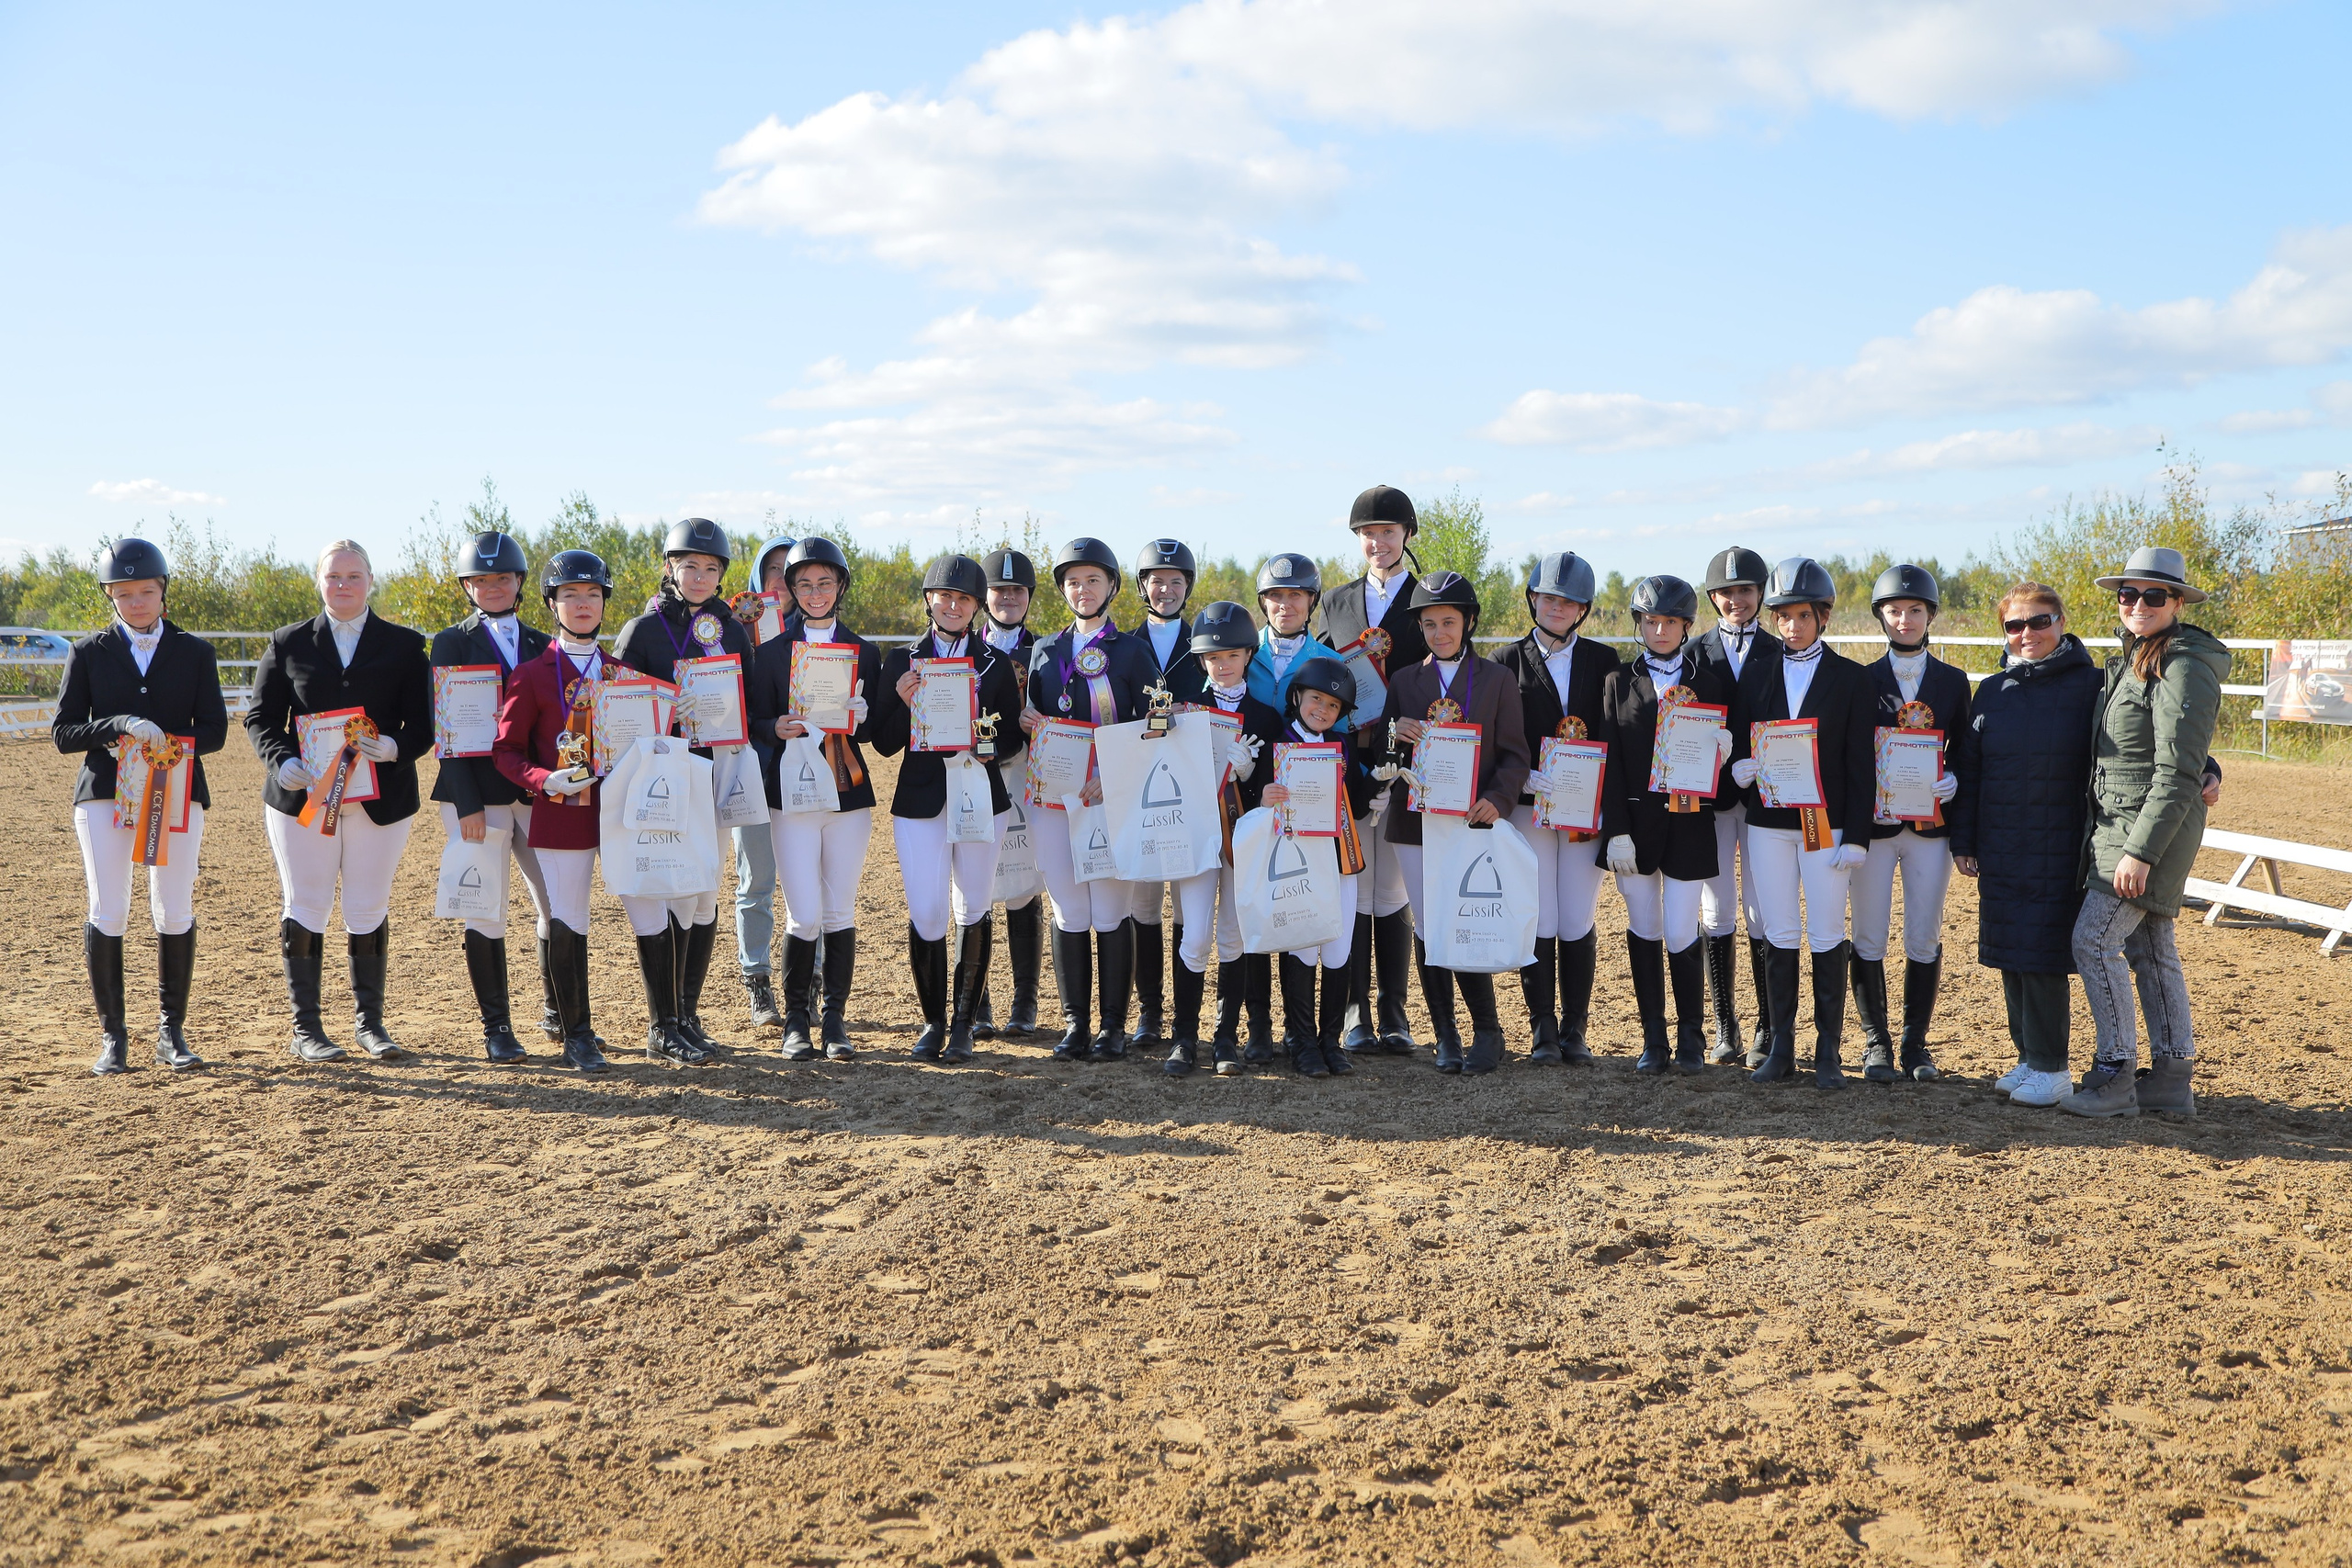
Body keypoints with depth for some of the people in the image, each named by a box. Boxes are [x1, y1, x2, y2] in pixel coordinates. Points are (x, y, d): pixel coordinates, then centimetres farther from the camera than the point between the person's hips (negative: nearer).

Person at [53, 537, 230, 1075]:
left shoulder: (195, 652, 10)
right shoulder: (88, 653, 9)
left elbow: (214, 729, 5)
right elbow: (63, 732, 3)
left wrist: (164, 747, -14)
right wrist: (120, 726, -14)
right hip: (104, 793, 0)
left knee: (175, 914, -2)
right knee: (107, 914, -5)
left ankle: (171, 1031, 9)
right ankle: (112, 1036, 5)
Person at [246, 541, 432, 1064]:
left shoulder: (404, 646, 8)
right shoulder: (288, 643, 10)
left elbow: (421, 726, 3)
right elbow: (261, 718, 7)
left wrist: (394, 748, -19)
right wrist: (282, 762, -13)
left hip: (380, 799, 0)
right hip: (302, 796, 0)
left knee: (370, 911, 4)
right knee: (305, 908, 2)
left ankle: (369, 1021, 17)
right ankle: (305, 1028, 10)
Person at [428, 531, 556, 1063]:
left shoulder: (542, 646, 13)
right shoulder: (451, 643, 3)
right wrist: (467, 803, -12)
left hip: (537, 792, 3)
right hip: (476, 795, -3)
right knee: (486, 913, -1)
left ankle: (556, 1011, 21)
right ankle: (496, 1026, 10)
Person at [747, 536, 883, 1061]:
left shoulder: (865, 653, 9)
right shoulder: (771, 652, 6)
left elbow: (879, 733, 9)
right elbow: (756, 723, 4)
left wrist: (861, 718, -13)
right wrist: (777, 728, -18)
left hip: (850, 796, 2)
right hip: (791, 796, -1)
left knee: (840, 913, 3)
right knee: (804, 916, -6)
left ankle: (834, 1018, 14)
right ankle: (796, 1018, 10)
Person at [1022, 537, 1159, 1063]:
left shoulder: (1132, 651, 4)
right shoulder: (1045, 651, 15)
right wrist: (1026, 721, -5)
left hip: (1113, 798, -3)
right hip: (1053, 796, 3)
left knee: (1112, 912, -2)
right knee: (1068, 911, 4)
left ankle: (1112, 1025, 6)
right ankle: (1075, 1023, 12)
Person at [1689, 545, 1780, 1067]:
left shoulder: (1780, 653, 4)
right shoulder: (1695, 653, 6)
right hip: (1709, 795, 1)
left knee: (1762, 916, 1)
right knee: (1717, 913, 5)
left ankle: (1767, 1030, 10)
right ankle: (1725, 1028, 13)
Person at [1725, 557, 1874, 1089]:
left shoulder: (1851, 679, 2)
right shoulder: (1756, 673, 10)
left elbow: (1861, 765, -2)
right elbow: (1737, 743, 13)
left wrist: (1855, 835, -8)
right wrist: (1738, 770, -11)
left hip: (1826, 824, -2)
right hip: (1767, 823, 2)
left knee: (1827, 938, 1)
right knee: (1779, 937, 5)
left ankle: (1828, 1051, 9)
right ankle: (1781, 1046, 13)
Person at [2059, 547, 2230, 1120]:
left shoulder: (2183, 668, -16)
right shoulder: (2132, 661, 14)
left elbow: (2177, 775, -21)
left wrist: (2140, 850, -24)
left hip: (2153, 828, -10)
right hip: (2118, 825, 10)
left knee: (2094, 939, -10)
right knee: (2149, 949, 11)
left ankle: (2114, 1077, -3)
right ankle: (2172, 1081, 18)